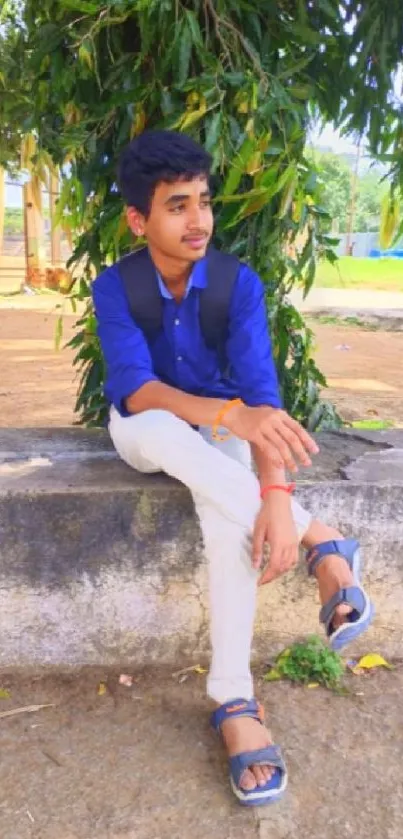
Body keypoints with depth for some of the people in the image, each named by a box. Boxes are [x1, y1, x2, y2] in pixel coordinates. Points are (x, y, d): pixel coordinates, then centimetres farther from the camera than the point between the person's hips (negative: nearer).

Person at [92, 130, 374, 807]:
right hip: (146, 433, 0)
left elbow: (259, 387, -26)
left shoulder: (238, 283, -16)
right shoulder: (115, 287, -17)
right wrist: (231, 414, -48)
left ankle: (233, 700, -23)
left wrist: (275, 492, -41)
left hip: (220, 431, 0)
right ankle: (319, 540, -29)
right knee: (150, 423, -38)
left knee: (228, 511, -34)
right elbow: (135, 389, -30)